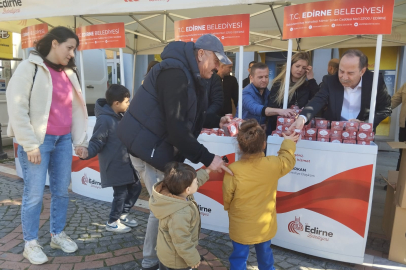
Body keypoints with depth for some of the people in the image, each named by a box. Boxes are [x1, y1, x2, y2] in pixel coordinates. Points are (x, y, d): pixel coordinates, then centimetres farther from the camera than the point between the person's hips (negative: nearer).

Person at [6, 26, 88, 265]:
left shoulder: (69, 73, 12)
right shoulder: (30, 68, -6)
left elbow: (77, 108, 16)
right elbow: (17, 108, -10)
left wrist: (80, 140, 12)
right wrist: (30, 145, -13)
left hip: (63, 140, 6)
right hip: (38, 140, -6)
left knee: (62, 190, 11)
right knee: (34, 194, 1)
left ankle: (58, 234, 29)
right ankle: (31, 243, 19)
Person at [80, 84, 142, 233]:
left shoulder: (119, 117, 11)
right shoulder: (104, 120, -19)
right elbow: (97, 142, -21)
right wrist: (87, 153, -37)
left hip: (125, 163, 10)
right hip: (113, 166, -10)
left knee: (135, 187, 15)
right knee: (121, 193, -1)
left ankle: (122, 215, 33)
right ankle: (112, 223, 21)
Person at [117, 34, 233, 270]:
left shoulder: (190, 74, 11)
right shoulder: (175, 72, -22)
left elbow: (190, 114, 20)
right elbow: (177, 128, -28)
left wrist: (217, 121, 7)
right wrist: (207, 159, -24)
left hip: (161, 147, 10)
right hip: (149, 147, -10)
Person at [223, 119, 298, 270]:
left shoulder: (233, 170, -27)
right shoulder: (273, 164, -20)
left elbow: (227, 197, -13)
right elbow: (288, 160, 3)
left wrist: (228, 208, 10)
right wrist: (288, 143, 21)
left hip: (241, 227, -3)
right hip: (265, 225, 3)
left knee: (239, 258, 17)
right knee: (265, 254, 29)